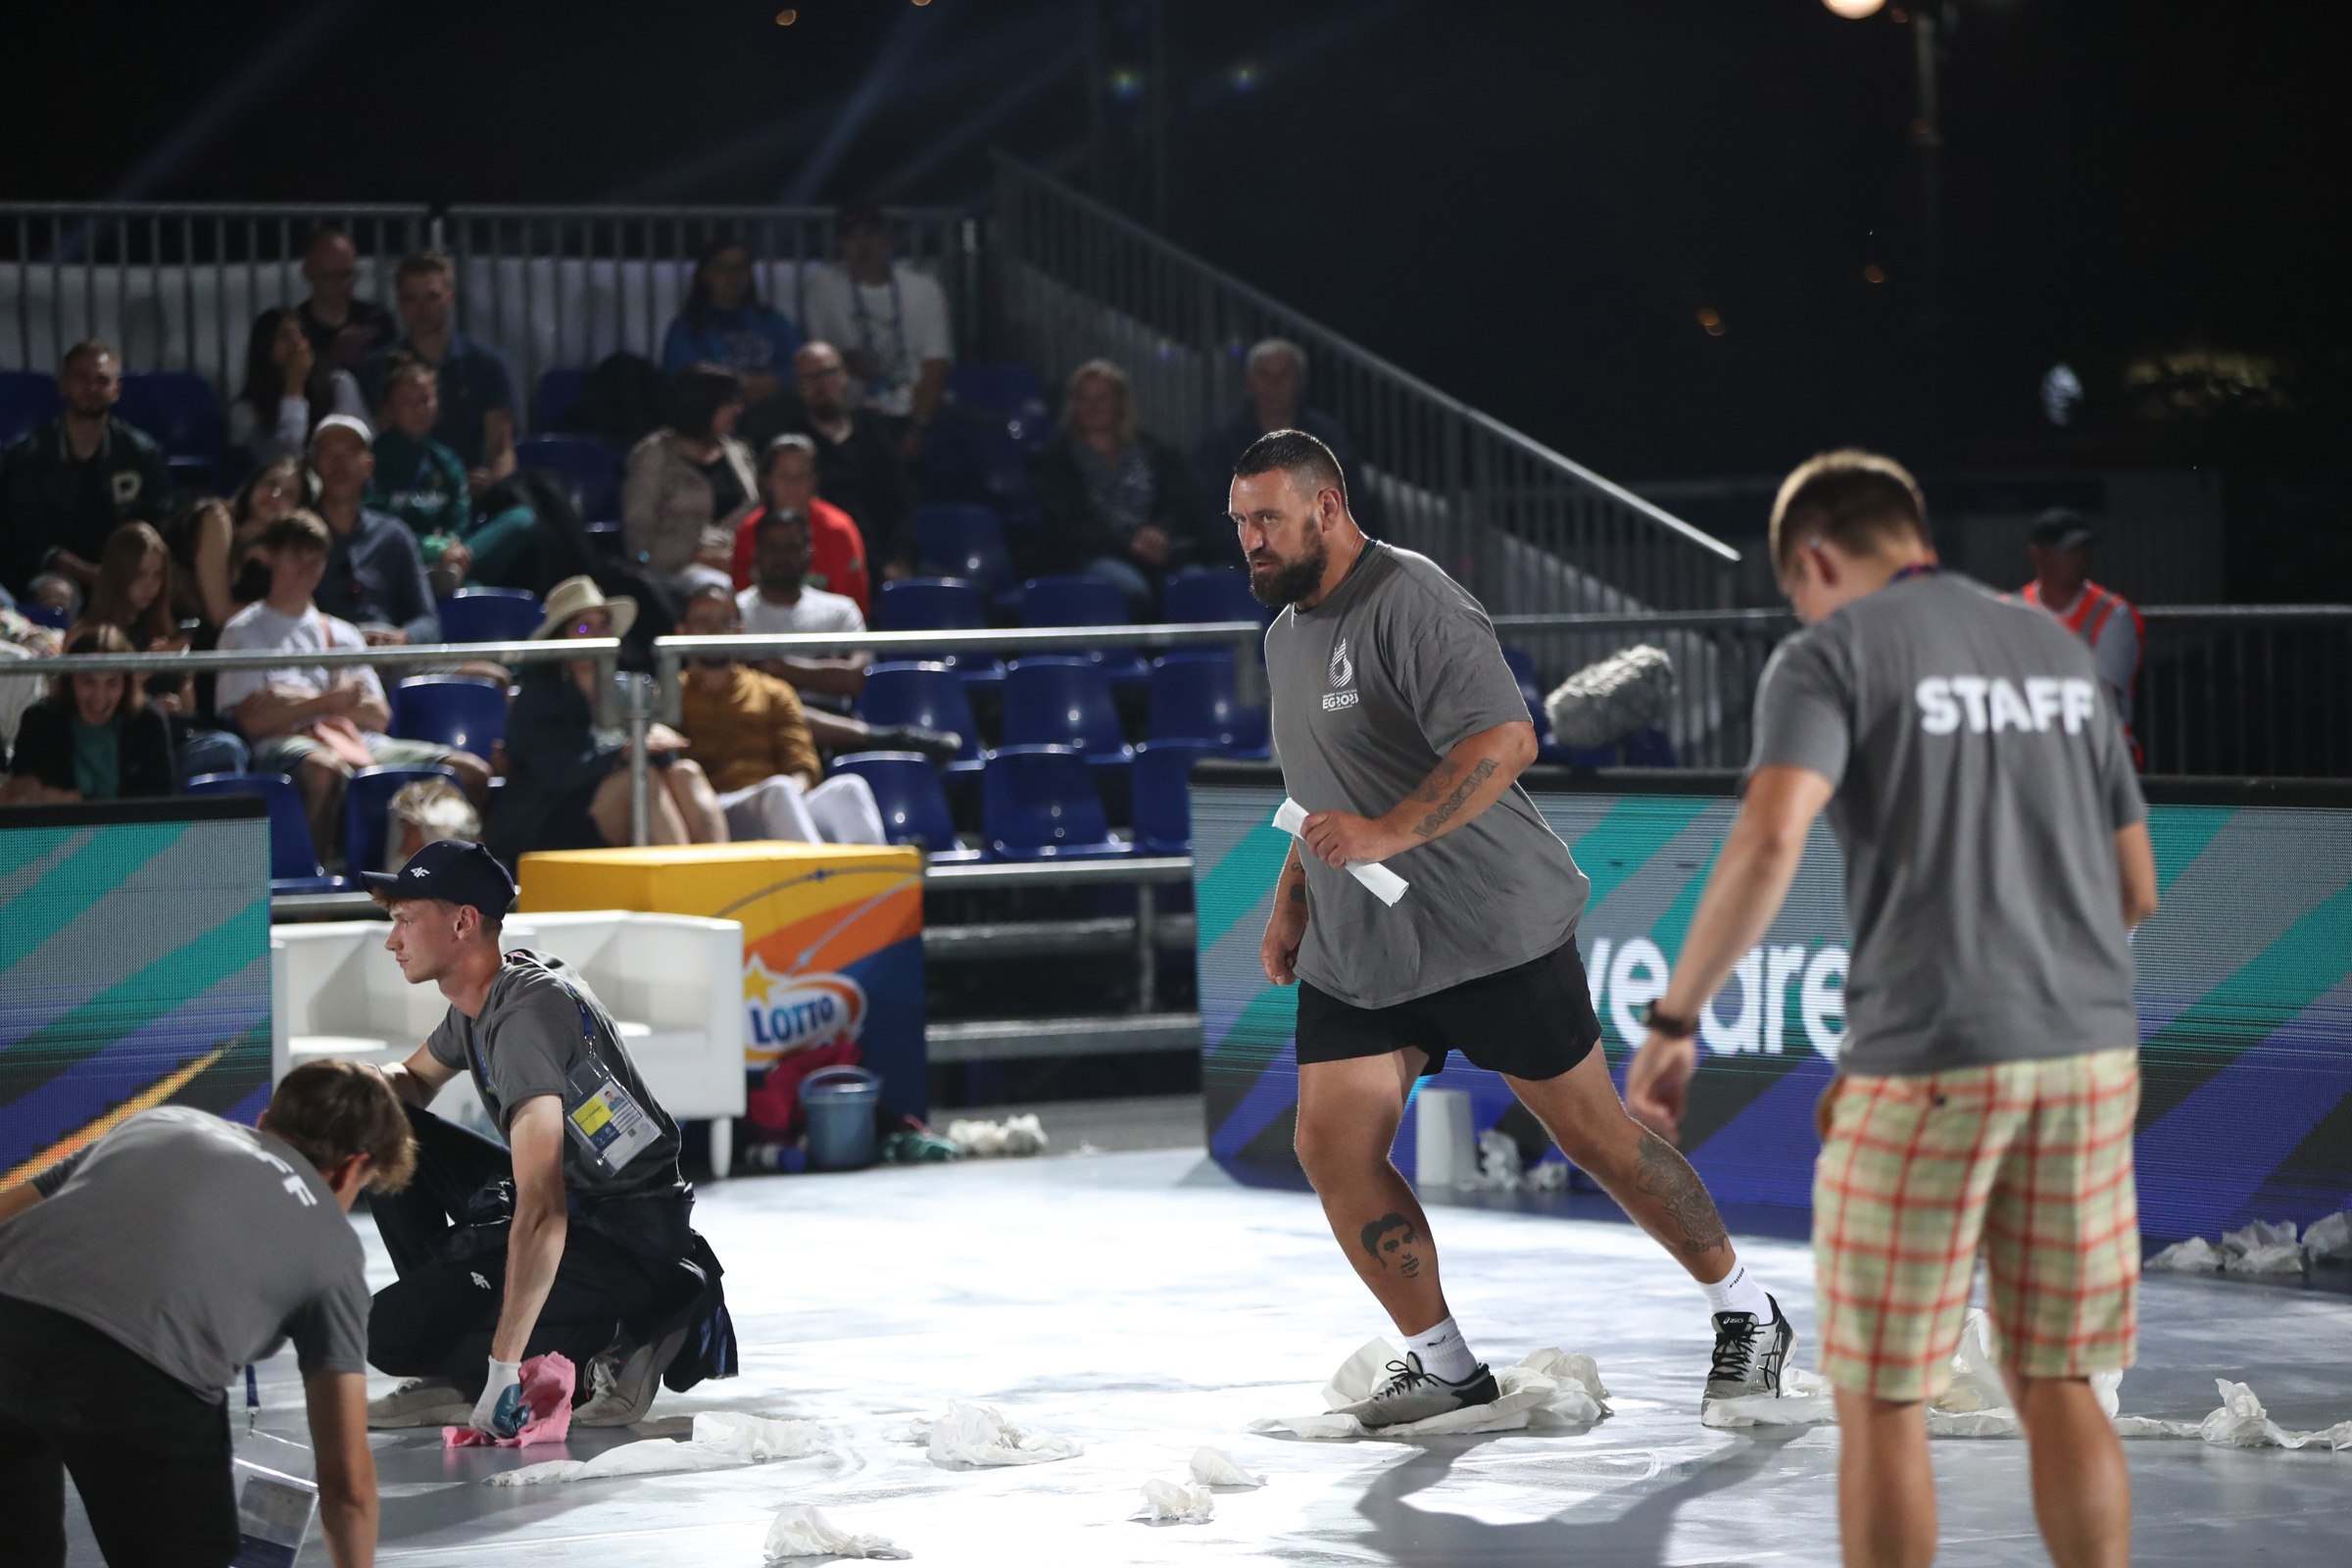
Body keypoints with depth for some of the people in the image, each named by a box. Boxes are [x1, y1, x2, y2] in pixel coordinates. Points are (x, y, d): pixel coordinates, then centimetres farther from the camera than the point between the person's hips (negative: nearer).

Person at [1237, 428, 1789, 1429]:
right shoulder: (1285, 634, 14)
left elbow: (1505, 741, -27)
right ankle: (1442, 1365, 8)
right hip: (1353, 956, 8)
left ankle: (1746, 1313, 17)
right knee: (1331, 1147, -5)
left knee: (1595, 1136, 0)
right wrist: (1291, 895, 19)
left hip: (1492, 933, -8)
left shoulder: (1412, 601, -15)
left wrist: (1389, 833, -35)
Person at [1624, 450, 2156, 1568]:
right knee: (2059, 1392, 10)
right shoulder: (2058, 651, 16)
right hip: (2088, 1054, 5)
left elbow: (1769, 842, -19)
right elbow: (2137, 890, 19)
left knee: (1881, 1404, 4)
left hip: (1928, 1065, -5)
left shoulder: (1831, 654, -2)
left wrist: (1671, 1023, -12)